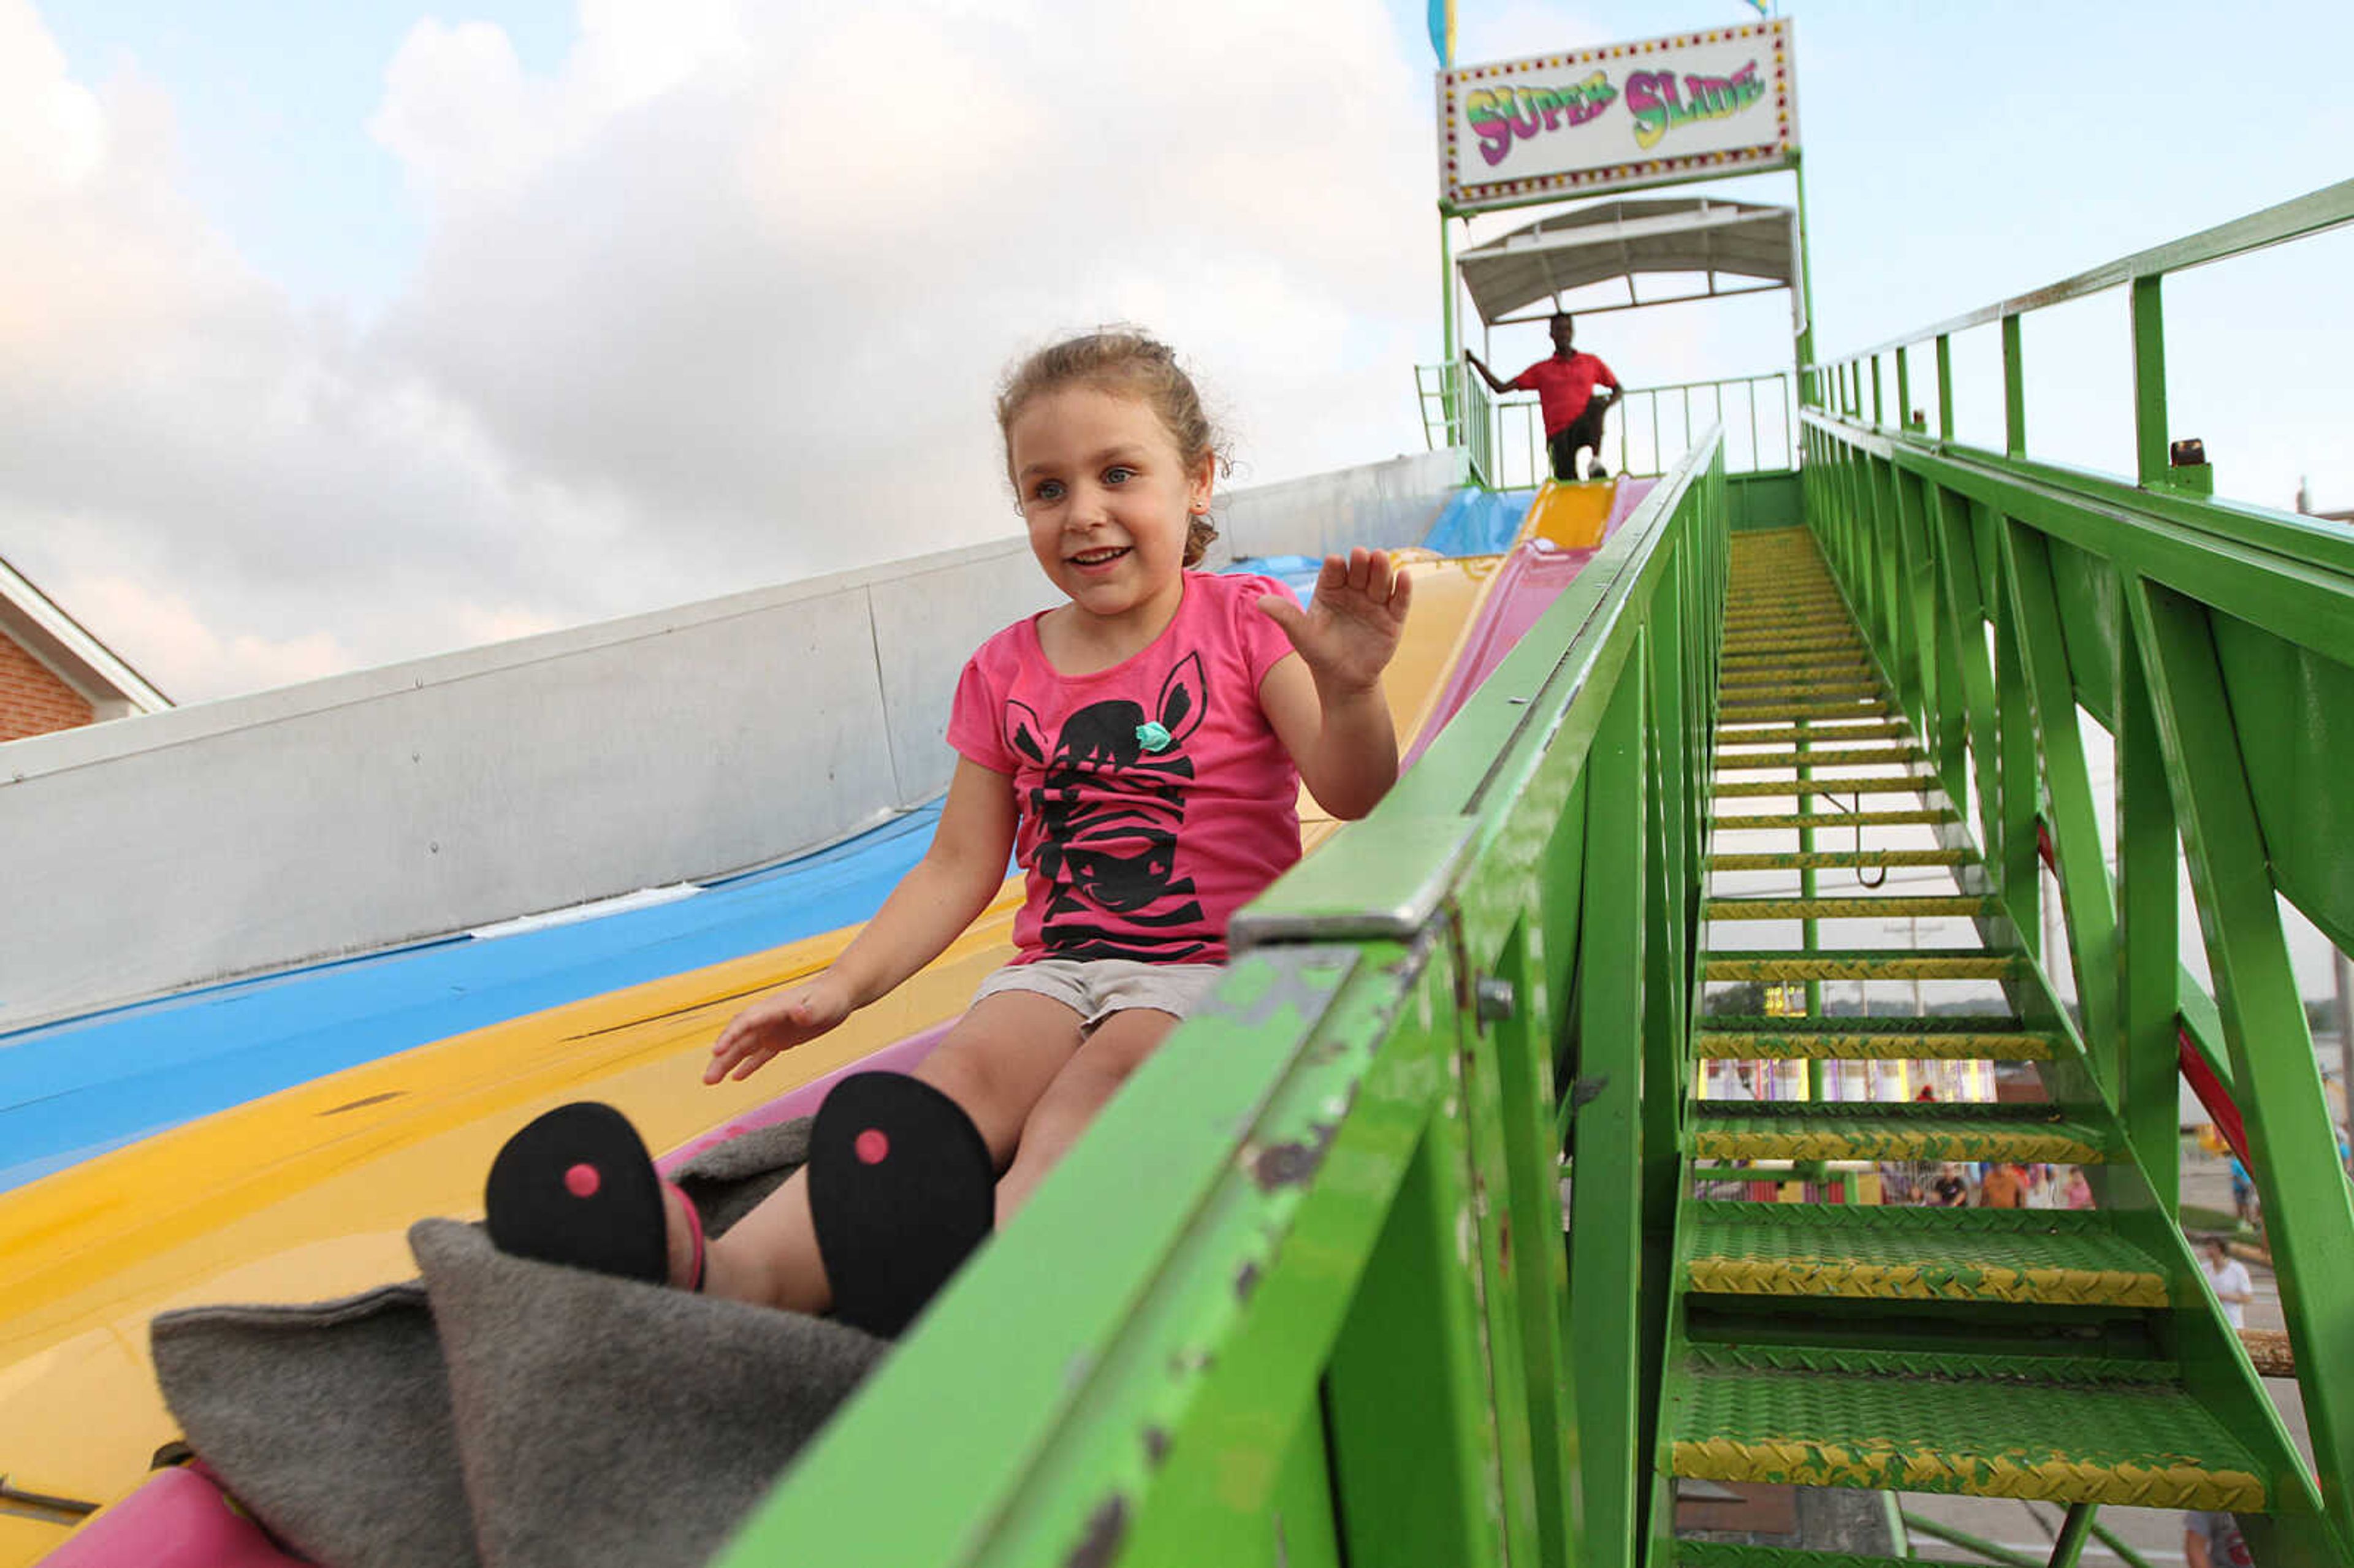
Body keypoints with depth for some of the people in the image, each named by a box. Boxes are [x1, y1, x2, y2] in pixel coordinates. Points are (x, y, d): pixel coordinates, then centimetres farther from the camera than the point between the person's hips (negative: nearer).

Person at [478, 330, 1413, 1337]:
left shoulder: (1244, 622, 1)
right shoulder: (1005, 673, 11)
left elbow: (1354, 798, -10)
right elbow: (958, 866, 11)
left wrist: (1348, 691, -31)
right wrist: (844, 984, 0)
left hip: (1217, 966, -2)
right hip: (1058, 965, 3)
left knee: (1095, 1084, -33)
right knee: (966, 1071, -27)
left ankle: (971, 1284, -61)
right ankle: (729, 1274, -51)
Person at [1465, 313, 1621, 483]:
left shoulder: (1591, 362, 17)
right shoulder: (1541, 370, 17)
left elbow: (1617, 389, 22)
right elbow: (1500, 387, 14)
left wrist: (1603, 407, -1)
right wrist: (1475, 362, 8)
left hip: (1585, 428, 0)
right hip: (1558, 434, 1)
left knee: (1596, 400, -32)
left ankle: (1596, 460, -37)